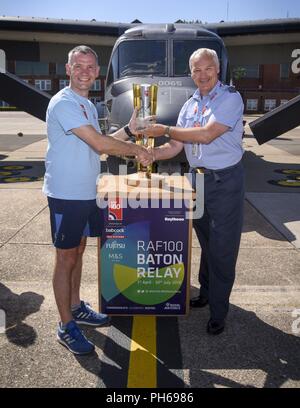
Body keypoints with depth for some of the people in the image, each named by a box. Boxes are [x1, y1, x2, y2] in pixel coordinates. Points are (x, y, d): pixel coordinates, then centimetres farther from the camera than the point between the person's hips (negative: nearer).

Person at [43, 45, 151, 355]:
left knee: (77, 251, 18)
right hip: (66, 195, -9)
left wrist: (129, 129, 8)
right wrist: (135, 150, -9)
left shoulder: (87, 105, 16)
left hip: (86, 193, 9)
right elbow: (100, 145, -23)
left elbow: (99, 144, 14)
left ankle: (75, 307, 34)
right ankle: (66, 327, 13)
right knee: (66, 259, 0)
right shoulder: (64, 103, -16)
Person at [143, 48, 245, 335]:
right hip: (197, 179, 7)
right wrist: (152, 154, -10)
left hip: (224, 182, -6)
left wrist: (165, 130, -14)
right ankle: (206, 292, 36)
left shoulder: (230, 98, -10)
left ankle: (218, 312, 12)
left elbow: (207, 135, -21)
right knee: (206, 243, 18)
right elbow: (176, 146, 9)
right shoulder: (190, 105, 12)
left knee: (222, 249, 0)